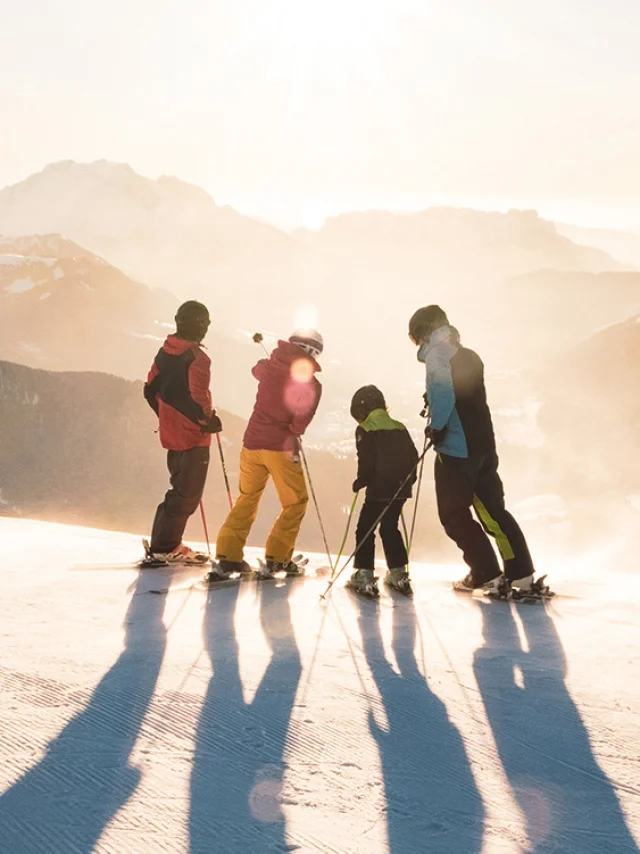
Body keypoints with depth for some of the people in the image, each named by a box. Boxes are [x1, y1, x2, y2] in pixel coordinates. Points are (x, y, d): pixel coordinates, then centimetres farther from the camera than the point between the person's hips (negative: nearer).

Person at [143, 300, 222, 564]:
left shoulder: (164, 352, 6)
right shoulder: (197, 358, -19)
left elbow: (150, 390, 12)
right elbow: (197, 399, -25)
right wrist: (209, 421, -9)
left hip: (170, 432, 8)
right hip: (193, 436, -8)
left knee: (181, 489, 20)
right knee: (188, 495, 1)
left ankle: (164, 542, 22)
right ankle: (165, 547, 4)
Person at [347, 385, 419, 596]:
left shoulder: (365, 430, -7)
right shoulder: (400, 428, 13)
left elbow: (366, 461, -13)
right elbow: (413, 456, 14)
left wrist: (360, 482, 0)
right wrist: (407, 480, 22)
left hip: (378, 490, -7)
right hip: (400, 489, 7)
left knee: (365, 529, 2)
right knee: (390, 527, 20)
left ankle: (364, 576, -3)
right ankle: (398, 573, 22)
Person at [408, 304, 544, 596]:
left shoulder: (437, 353, -7)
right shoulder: (467, 356, 19)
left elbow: (443, 390, -21)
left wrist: (437, 427, -12)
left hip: (456, 447, -8)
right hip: (483, 443, 8)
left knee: (453, 514, 2)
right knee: (492, 509, 10)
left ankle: (486, 574, 1)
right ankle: (522, 575, 8)